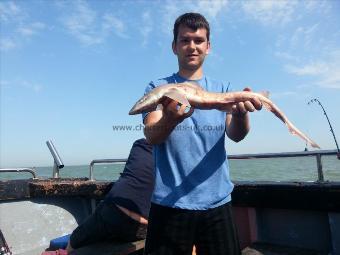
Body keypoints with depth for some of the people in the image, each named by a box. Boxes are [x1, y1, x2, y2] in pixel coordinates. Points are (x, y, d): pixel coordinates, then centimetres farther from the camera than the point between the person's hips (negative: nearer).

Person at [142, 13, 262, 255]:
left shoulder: (221, 89, 8)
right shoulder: (158, 88, 2)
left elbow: (236, 135, -6)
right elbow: (151, 137, -13)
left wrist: (241, 112, -28)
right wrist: (171, 119, -35)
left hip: (217, 201, 3)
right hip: (169, 204, -2)